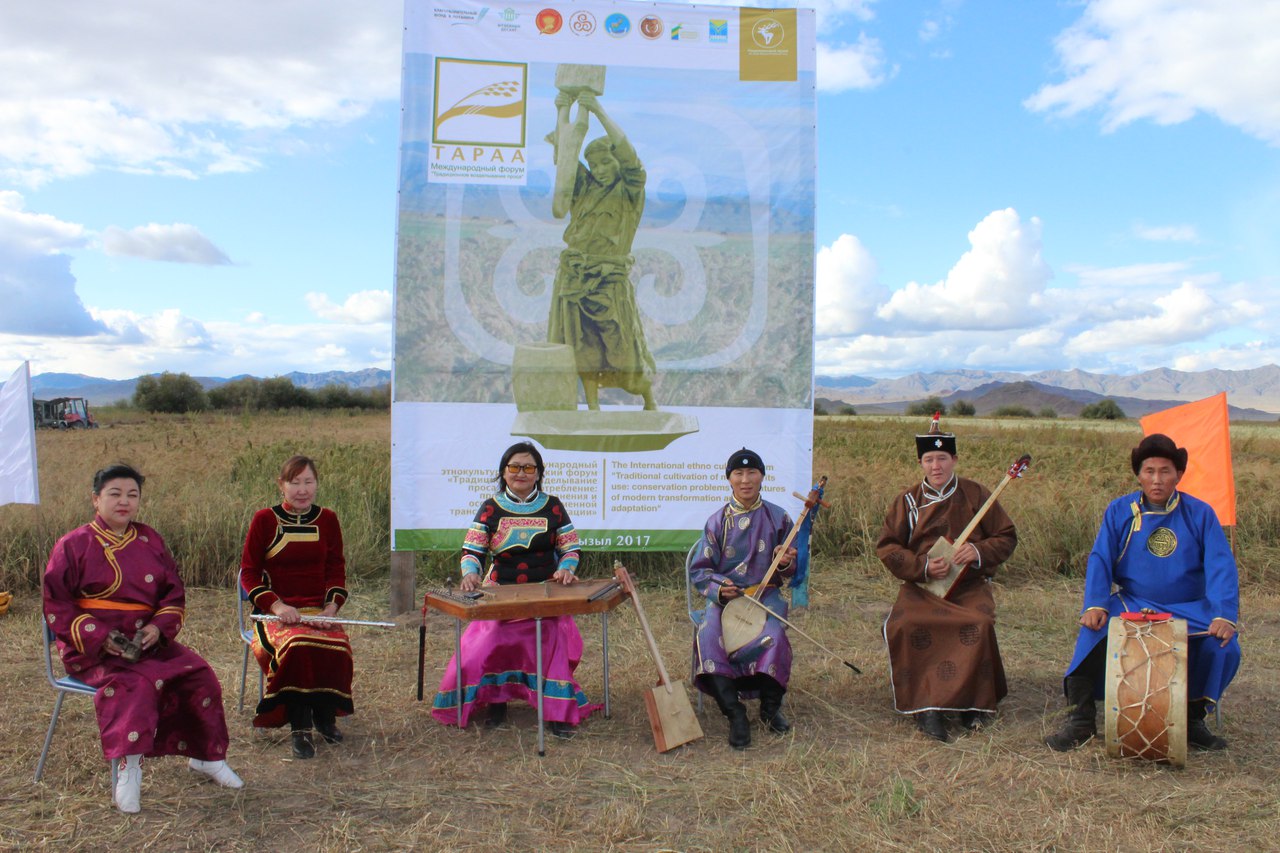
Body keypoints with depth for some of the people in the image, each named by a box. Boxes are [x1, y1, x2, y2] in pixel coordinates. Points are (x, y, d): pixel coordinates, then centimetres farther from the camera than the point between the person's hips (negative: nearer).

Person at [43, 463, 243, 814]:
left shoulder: (150, 541, 10)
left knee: (198, 674, -14)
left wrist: (159, 627, -10)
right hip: (92, 647, -4)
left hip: (147, 640, 4)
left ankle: (205, 756, 4)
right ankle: (128, 769, -28)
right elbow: (56, 606, -5)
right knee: (135, 683, -34)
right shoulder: (73, 545, -2)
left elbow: (174, 594, 12)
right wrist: (100, 638, -18)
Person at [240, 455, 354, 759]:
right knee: (297, 645, -35)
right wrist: (277, 606, -12)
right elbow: (248, 572, 3)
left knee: (337, 647, -30)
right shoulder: (264, 520, 3)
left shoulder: (327, 520, 11)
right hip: (277, 611, -2)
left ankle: (325, 715, -5)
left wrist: (331, 608, -5)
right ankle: (299, 728, -21)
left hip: (318, 609, 2)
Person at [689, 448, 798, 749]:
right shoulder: (717, 521, 3)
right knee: (709, 636, -30)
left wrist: (784, 563, -13)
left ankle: (770, 707, -7)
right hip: (725, 596, 0)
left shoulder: (778, 517, 5)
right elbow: (698, 569, 3)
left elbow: (791, 570, 12)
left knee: (773, 635, -32)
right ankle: (735, 714, -19)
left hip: (766, 595, 0)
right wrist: (718, 589, -17)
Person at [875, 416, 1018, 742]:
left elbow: (1007, 537, 9)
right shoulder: (908, 500, 7)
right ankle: (926, 707, -22)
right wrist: (922, 566, -12)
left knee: (980, 622, -31)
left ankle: (974, 704, -11)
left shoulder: (975, 495, 6)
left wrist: (979, 551, -13)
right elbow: (886, 546, 4)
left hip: (969, 586, 0)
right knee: (903, 625, -29)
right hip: (922, 587, 1)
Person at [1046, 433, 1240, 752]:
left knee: (1224, 647, -24)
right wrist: (1095, 605, -23)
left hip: (1188, 610, 1)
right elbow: (1099, 560, -5)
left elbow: (1221, 568, -8)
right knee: (1093, 633, -28)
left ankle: (1193, 719, 2)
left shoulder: (1200, 514, 1)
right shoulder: (1119, 511, 2)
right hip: (1130, 604, -1)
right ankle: (1080, 720, -14)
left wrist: (1224, 615, -25)